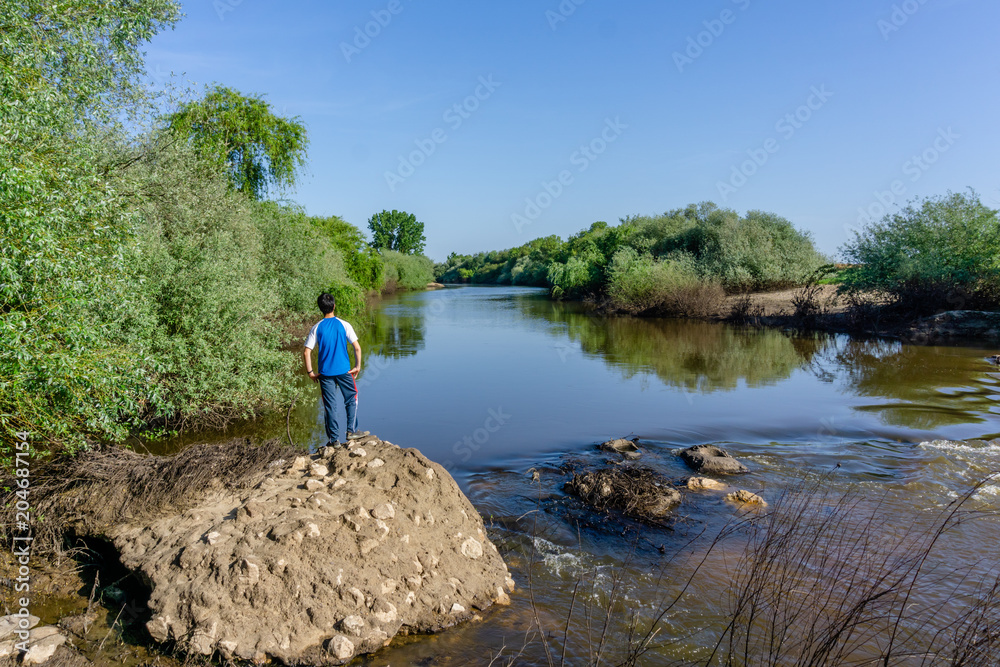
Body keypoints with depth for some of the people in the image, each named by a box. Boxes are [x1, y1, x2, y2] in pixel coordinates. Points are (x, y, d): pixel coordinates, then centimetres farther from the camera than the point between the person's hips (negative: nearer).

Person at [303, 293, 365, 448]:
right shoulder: (343, 325, -5)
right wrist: (358, 366, 2)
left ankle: (334, 439, 9)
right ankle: (351, 431, 18)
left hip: (325, 373, 1)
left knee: (330, 405, 6)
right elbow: (357, 347, -8)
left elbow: (306, 352, -6)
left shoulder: (316, 328, -3)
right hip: (344, 370, -1)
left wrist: (310, 372, 2)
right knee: (351, 399, 18)